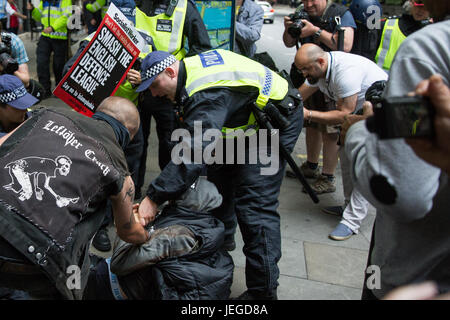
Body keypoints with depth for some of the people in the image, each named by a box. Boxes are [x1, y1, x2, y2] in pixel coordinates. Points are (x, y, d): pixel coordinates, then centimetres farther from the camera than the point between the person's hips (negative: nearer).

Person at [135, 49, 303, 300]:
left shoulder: (207, 95, -33)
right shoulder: (191, 66, -1)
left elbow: (192, 156, -40)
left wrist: (154, 198, -37)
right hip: (247, 119, 11)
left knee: (255, 204, -15)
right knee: (220, 173, 22)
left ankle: (263, 291, -7)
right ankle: (223, 237, 43)